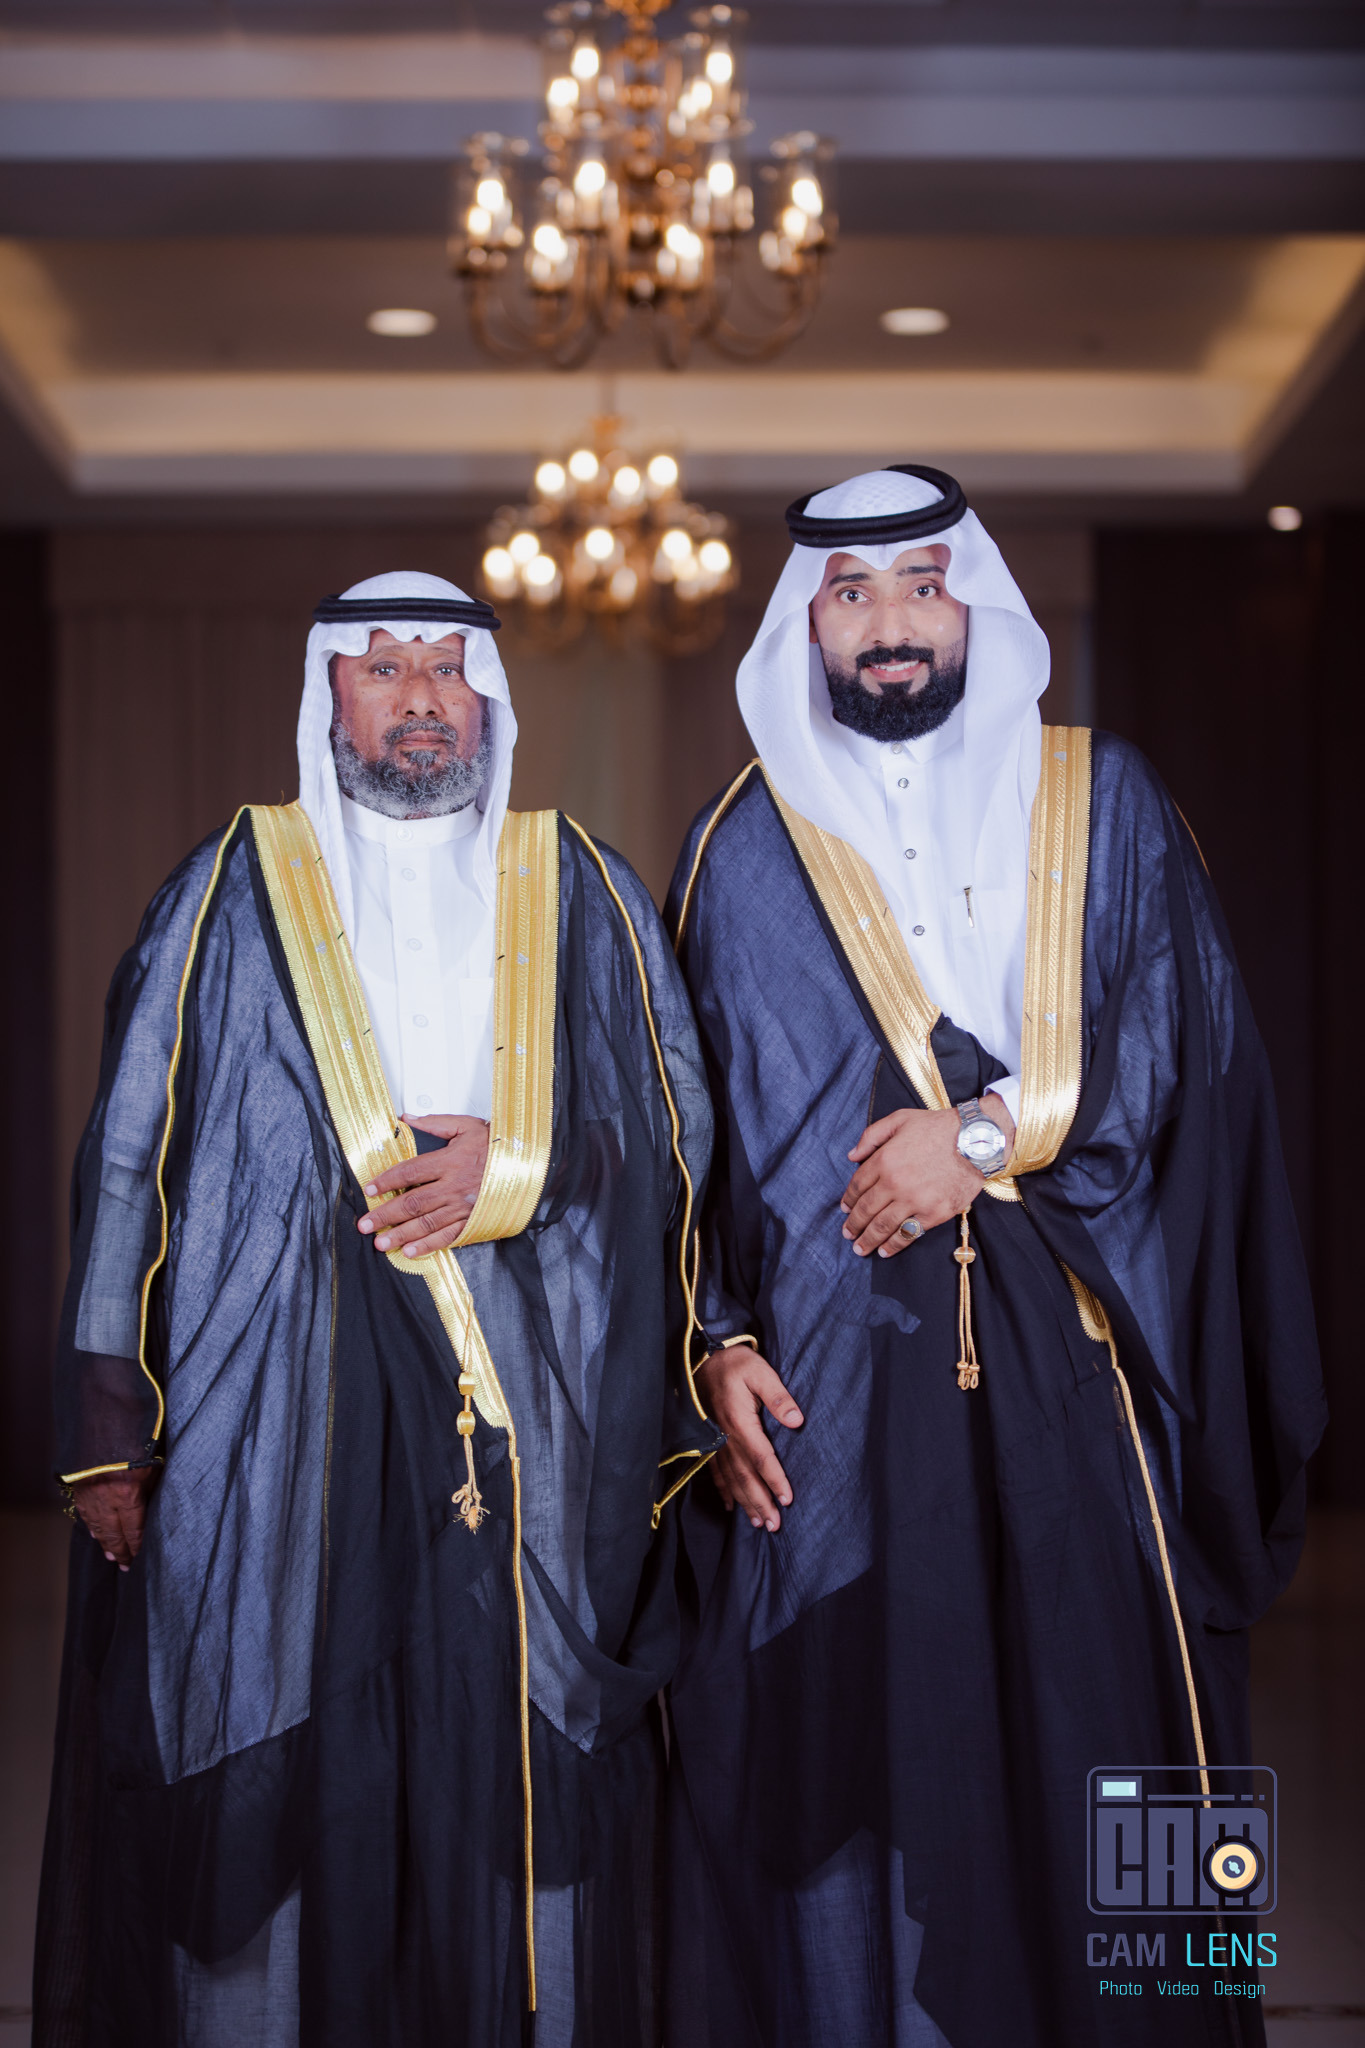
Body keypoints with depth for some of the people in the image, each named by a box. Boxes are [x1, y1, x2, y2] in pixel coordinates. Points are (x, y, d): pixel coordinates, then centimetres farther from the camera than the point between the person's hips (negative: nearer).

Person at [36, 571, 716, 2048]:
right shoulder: (233, 890, 9)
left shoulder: (579, 892, 14)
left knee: (514, 1790, 0)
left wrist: (516, 1169, -9)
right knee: (277, 1791, -2)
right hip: (276, 1424, -1)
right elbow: (132, 1155, 5)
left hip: (527, 1415, 1)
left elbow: (679, 1121, 10)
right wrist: (109, 1425, -2)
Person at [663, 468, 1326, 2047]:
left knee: (1091, 1745, 0)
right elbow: (694, 1128, 8)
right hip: (825, 1374, 0)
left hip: (1068, 1372, 0)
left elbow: (1182, 1044, 0)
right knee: (841, 1759, -1)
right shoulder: (743, 849, 11)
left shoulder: (1104, 804, 10)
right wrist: (720, 1348, -3)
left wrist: (994, 1130, -12)